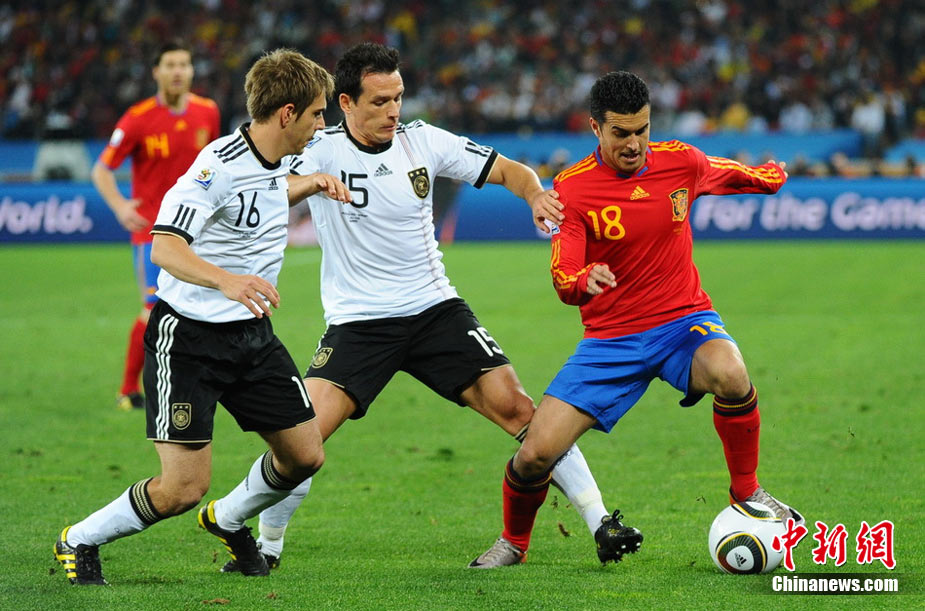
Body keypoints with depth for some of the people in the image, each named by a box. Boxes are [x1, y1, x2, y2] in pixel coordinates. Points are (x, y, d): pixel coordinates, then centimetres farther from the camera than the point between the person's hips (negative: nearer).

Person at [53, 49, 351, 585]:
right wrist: (225, 280, -50)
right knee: (185, 487, -13)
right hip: (188, 337, -8)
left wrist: (314, 183, 23)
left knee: (305, 456, 5)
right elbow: (165, 248, -35)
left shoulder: (281, 158, 5)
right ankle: (79, 542, 11)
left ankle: (228, 522, 35)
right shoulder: (220, 163, -23)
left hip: (252, 335, 8)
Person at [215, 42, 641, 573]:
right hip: (357, 324, -2)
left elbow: (507, 170, 4)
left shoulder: (423, 141, -1)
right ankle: (267, 545, 6)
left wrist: (536, 193, -18)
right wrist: (308, 182, -42)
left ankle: (599, 521, -2)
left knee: (515, 406, -10)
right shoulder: (323, 150, -8)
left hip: (436, 309, 2)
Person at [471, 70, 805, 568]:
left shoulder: (680, 162, -3)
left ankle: (747, 493, -12)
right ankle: (513, 540, 20)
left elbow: (736, 175, 22)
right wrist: (583, 281, -37)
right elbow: (563, 281, -17)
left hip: (685, 320, 1)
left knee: (728, 373, -37)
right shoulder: (571, 188, -10)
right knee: (536, 453, -13)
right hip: (611, 339, 0)